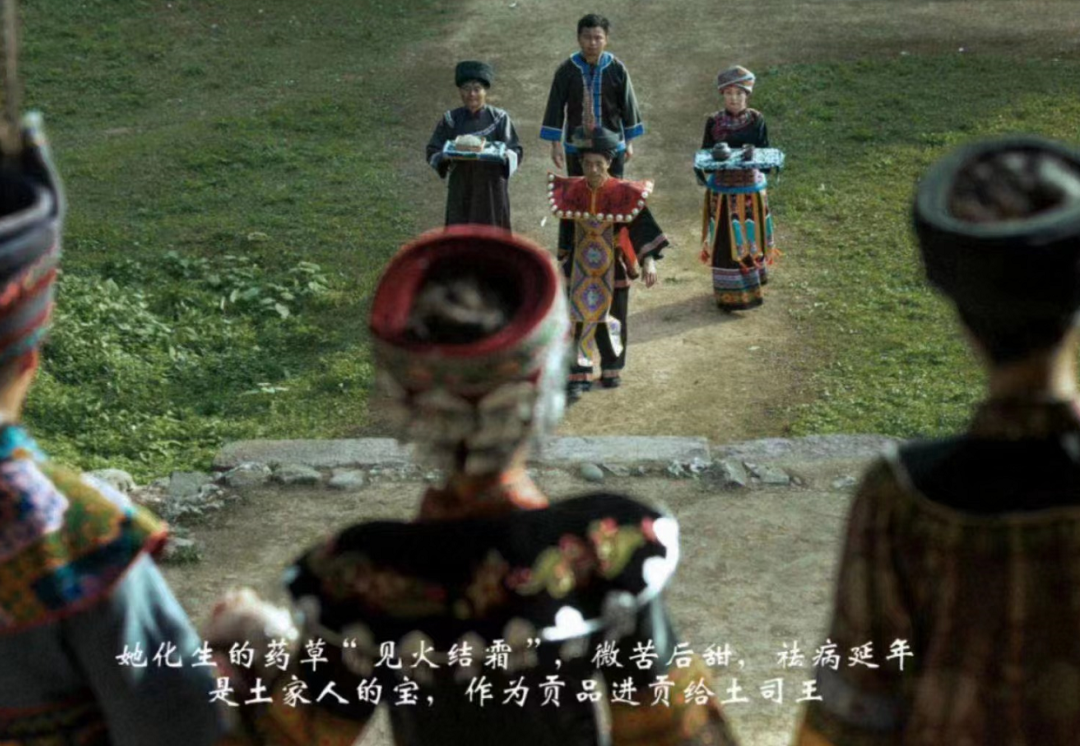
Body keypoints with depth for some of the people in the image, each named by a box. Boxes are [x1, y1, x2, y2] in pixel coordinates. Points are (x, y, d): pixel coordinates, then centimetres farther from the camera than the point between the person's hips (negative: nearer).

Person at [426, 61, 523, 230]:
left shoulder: (499, 118, -4)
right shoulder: (451, 119, -1)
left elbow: (515, 152, -4)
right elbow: (432, 152, 0)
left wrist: (502, 155, -27)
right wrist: (447, 156, -23)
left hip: (492, 188, -1)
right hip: (461, 190, 1)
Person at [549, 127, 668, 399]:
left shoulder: (624, 193, -14)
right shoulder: (571, 192, -5)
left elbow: (642, 225, -14)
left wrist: (648, 260, -23)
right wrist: (564, 259, 16)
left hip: (613, 270, -1)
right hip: (580, 269, 1)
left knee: (612, 320, 12)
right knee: (579, 320, -4)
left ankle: (612, 370, 30)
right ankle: (578, 376, -1)